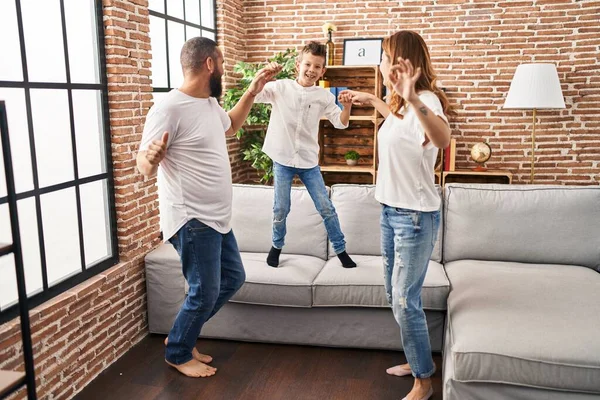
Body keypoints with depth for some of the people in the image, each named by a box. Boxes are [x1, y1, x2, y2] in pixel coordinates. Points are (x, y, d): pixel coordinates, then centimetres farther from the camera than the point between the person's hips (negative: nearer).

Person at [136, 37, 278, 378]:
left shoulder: (210, 103, 9)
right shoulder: (169, 108, -19)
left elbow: (229, 126, 31)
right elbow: (144, 167, -19)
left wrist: (253, 91, 25)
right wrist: (153, 158, -43)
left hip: (217, 218, 10)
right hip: (193, 221, -10)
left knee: (233, 278, 17)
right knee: (205, 293, 1)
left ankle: (182, 335, 33)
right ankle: (178, 353, 27)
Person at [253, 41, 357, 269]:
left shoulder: (324, 96, 0)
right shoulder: (280, 88, -5)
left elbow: (341, 123, -3)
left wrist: (347, 106, -23)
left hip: (309, 162, 1)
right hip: (283, 160, -1)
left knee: (326, 208, 4)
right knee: (281, 209, 9)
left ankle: (340, 249, 19)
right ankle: (277, 246, 33)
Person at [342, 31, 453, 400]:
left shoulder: (426, 100, -19)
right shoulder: (403, 104, 8)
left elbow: (443, 138, -43)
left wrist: (412, 98, -56)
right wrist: (372, 100, 38)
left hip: (415, 216, -9)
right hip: (391, 211, 10)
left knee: (405, 301, -2)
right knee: (395, 295, 18)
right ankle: (420, 360, 37)